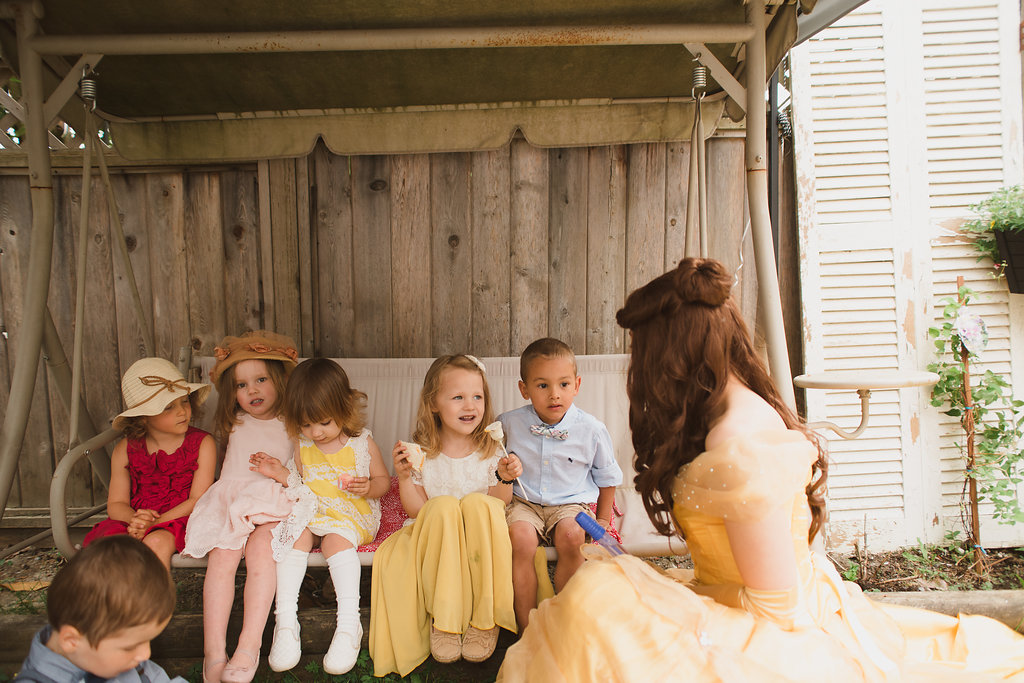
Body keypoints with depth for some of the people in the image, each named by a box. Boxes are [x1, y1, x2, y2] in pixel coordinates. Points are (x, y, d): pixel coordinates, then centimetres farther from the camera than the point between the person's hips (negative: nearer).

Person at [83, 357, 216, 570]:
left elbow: (198, 500, -7)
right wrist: (135, 518, -20)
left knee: (157, 541, -32)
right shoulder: (125, 450, 5)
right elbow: (116, 504, 4)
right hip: (133, 520, 3)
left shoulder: (203, 444, -3)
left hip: (180, 520, -2)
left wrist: (155, 523, -19)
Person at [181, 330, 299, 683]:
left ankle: (249, 646, -35)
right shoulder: (234, 425, 22)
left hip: (274, 504, -3)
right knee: (221, 555, -25)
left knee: (260, 546, -32)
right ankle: (213, 652, -30)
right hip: (230, 500, 3)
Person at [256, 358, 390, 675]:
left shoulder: (362, 443, -5)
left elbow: (383, 480, 2)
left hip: (352, 516, -4)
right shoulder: (303, 448, 7)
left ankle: (349, 622, -34)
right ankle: (285, 620, -26)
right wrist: (281, 474, 1)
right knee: (296, 535, -26)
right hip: (310, 512, 4)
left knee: (337, 539, -33)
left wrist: (369, 487, -20)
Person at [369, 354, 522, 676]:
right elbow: (417, 511, -1)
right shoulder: (421, 453, -3)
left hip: (481, 540, 1)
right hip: (435, 539, 0)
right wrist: (404, 476, -16)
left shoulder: (490, 450, -2)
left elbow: (498, 507, 1)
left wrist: (505, 479, -17)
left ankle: (484, 617, -20)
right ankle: (444, 619, -22)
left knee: (477, 503, -32)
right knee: (443, 506, -32)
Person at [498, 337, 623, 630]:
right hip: (525, 503, 1)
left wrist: (603, 519, 10)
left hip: (572, 503, 0)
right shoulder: (509, 424, -4)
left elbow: (607, 477, 10)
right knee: (520, 537, -29)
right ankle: (526, 628, -14)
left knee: (570, 536, -31)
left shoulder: (591, 429, -6)